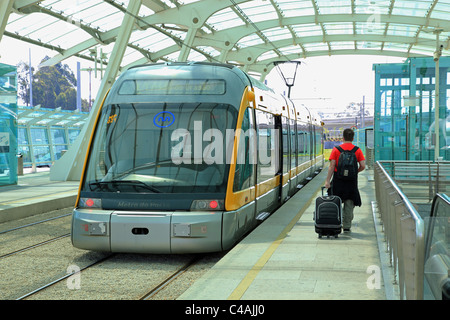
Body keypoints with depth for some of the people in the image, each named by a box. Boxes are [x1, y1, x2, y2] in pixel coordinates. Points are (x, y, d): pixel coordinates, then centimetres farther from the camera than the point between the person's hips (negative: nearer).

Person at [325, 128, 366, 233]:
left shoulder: (336, 150, -3)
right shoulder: (357, 150, 0)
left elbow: (332, 166, -8)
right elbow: (363, 166, -6)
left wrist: (327, 180, -7)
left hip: (338, 180, -1)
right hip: (352, 181, 1)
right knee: (349, 204, 8)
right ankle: (347, 227, 8)